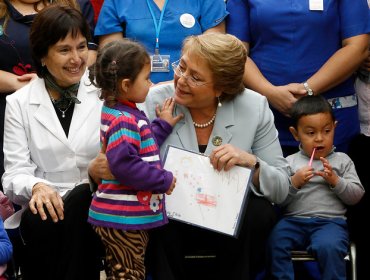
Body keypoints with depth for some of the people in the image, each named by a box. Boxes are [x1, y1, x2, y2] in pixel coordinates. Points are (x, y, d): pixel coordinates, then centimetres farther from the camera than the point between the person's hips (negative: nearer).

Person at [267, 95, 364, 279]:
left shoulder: (342, 160, 14)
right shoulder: (290, 162, 15)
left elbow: (356, 195, 8)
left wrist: (335, 181, -6)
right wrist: (294, 183, -8)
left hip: (330, 221, -1)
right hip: (293, 220, 2)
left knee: (328, 247, -34)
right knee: (275, 242, -28)